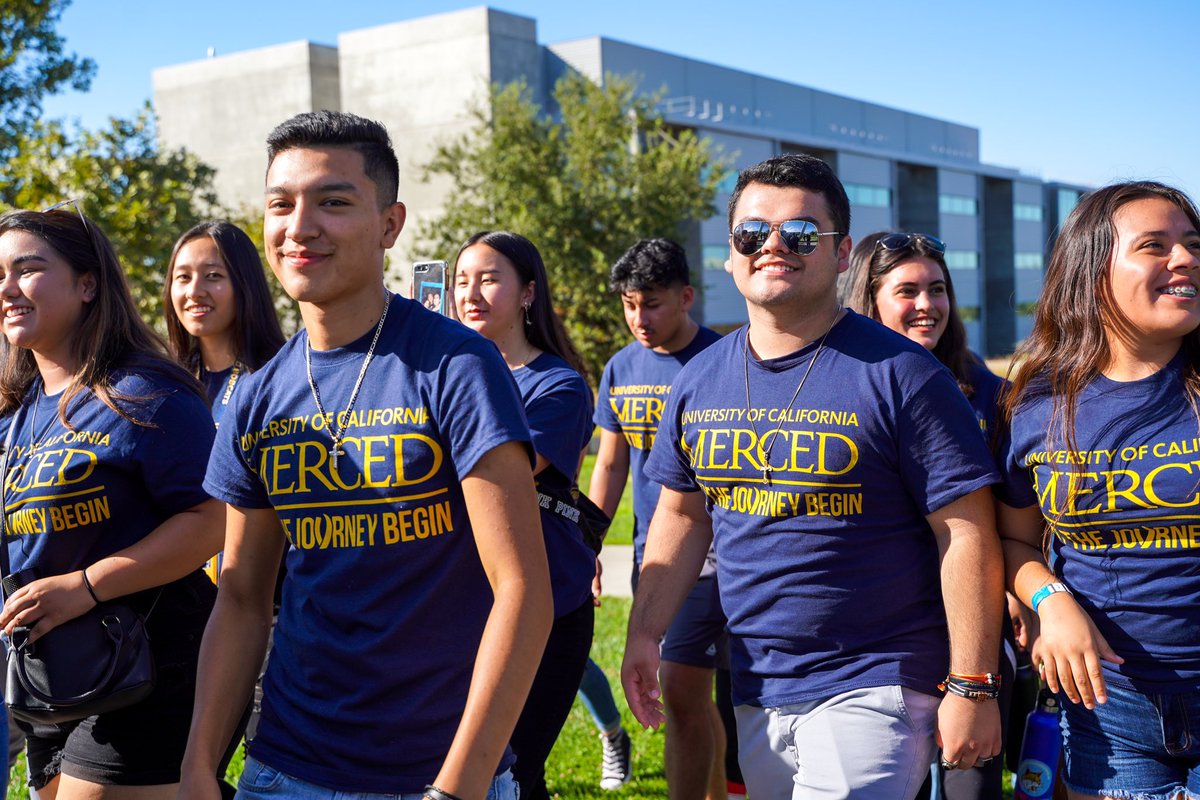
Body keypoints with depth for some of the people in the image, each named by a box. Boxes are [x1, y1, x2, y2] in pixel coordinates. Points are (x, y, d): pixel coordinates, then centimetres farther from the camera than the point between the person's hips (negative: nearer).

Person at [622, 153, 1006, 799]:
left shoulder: (898, 374, -11)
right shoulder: (698, 381, 6)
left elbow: (966, 534, -12)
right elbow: (682, 516, 15)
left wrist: (972, 687, -15)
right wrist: (643, 635, 8)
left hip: (875, 688, -5)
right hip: (753, 689, 6)